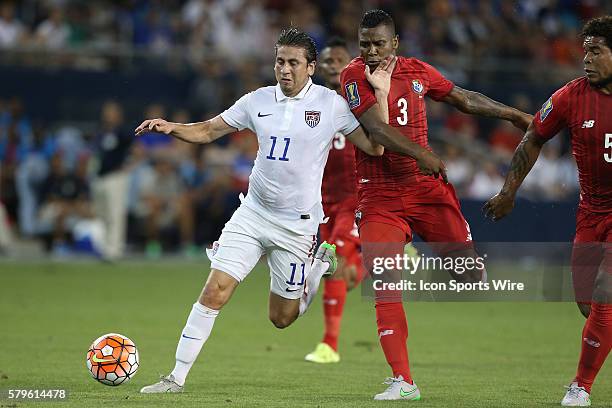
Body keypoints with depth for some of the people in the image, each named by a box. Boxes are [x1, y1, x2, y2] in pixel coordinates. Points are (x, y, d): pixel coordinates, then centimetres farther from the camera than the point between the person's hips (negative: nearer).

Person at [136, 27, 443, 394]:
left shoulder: (331, 104, -6)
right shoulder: (259, 101, 1)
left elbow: (374, 146, -6)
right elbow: (208, 131, 9)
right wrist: (171, 127, -10)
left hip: (298, 223, -2)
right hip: (252, 213, 2)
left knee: (281, 318, 8)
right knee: (214, 292, -11)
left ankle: (322, 262, 35)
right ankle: (177, 378, -5)